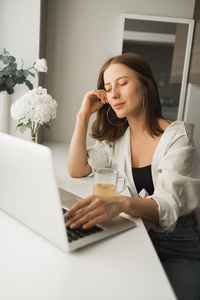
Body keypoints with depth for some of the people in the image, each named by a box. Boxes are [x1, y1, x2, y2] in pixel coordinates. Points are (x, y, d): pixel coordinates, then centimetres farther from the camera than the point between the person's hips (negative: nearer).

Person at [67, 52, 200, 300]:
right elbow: (76, 170, -3)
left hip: (177, 245, -3)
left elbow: (167, 206, -25)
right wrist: (84, 115, -7)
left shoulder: (178, 135, -13)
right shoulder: (116, 136, 4)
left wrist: (120, 203, -46)